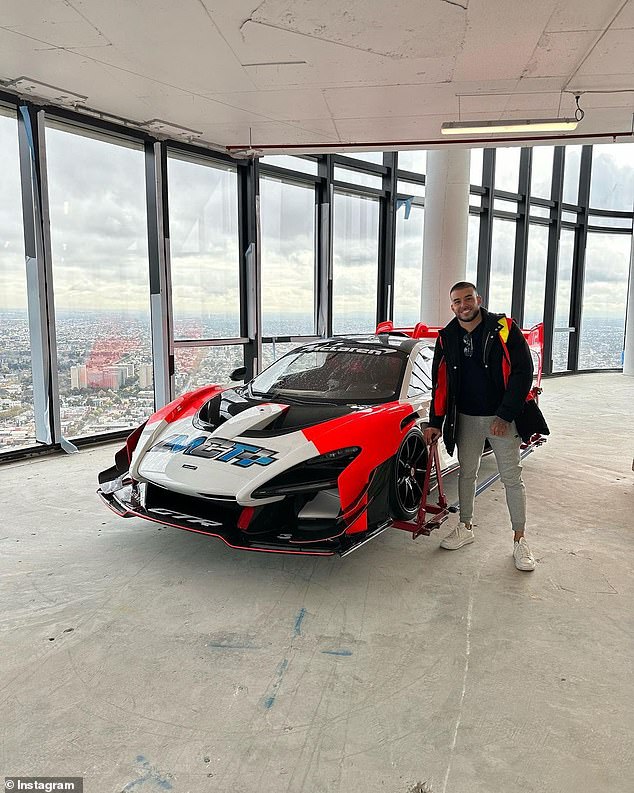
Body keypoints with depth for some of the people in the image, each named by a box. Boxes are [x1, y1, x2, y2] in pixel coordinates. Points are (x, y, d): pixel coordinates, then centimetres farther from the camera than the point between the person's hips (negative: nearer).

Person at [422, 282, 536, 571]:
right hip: (466, 418, 4)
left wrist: (505, 415, -16)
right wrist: (435, 423, 4)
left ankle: (519, 539, 15)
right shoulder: (447, 338, 2)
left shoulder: (504, 329, -9)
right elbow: (440, 383, 7)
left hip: (503, 418, -3)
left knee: (512, 478, 3)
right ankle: (466, 527, 30)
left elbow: (523, 372, -11)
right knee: (467, 473, 14)